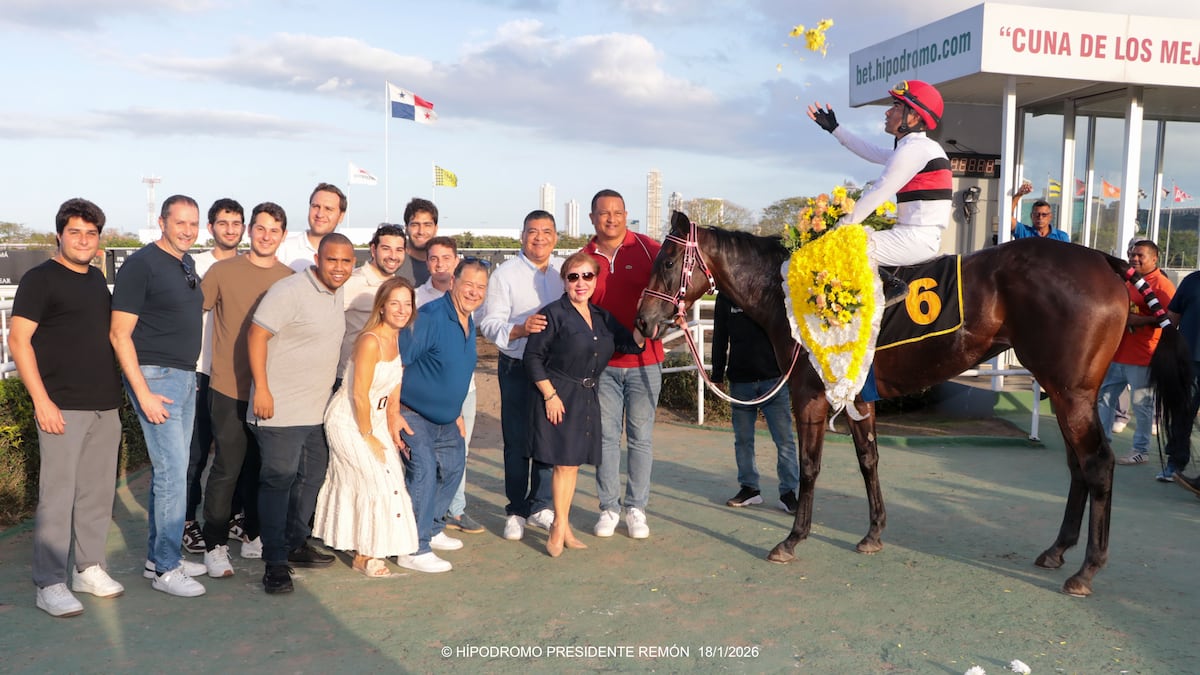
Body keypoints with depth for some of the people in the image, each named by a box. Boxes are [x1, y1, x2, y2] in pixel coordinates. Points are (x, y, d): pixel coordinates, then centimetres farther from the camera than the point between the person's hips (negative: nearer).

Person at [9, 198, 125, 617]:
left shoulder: (97, 279, 15)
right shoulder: (40, 279, -5)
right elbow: (18, 340, -10)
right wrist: (41, 401, -16)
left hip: (105, 406, 7)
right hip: (63, 408, -7)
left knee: (97, 493, 11)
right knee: (57, 496, -4)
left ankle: (89, 569, 23)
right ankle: (49, 585, 5)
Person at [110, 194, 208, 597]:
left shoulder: (187, 264, 12)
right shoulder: (141, 264, -12)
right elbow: (119, 333, -15)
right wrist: (143, 394, -19)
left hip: (185, 377, 8)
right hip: (156, 377, -8)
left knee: (170, 470, 13)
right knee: (173, 471, -7)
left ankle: (159, 555, 24)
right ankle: (166, 569, 4)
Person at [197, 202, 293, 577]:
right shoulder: (223, 272, -3)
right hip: (231, 388, -3)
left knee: (260, 466, 15)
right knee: (228, 468, 0)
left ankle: (254, 535, 31)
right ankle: (215, 545, 13)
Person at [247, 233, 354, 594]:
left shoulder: (337, 296, 11)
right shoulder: (290, 291, -15)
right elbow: (257, 335, -18)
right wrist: (261, 389, -21)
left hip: (316, 411, 9)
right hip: (281, 411, -9)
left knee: (312, 477, 16)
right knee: (278, 481, -5)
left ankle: (296, 544, 31)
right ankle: (275, 562, 1)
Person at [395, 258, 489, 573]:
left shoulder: (469, 324, 6)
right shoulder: (429, 317, -22)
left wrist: (456, 413, 19)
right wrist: (393, 415, -24)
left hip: (445, 419, 9)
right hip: (412, 416, -9)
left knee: (452, 467, 17)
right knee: (423, 471, -16)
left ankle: (432, 529, 35)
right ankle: (414, 549, -7)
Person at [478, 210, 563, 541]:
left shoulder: (567, 270, 7)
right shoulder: (505, 273, -2)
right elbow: (489, 324, -8)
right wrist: (520, 329, -26)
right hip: (518, 368, -2)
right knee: (518, 441, 4)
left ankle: (540, 505, 23)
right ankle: (516, 511, 17)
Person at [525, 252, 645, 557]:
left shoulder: (602, 317, 11)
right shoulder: (553, 314, -9)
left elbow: (632, 344, 8)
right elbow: (533, 357, -10)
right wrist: (550, 395, -14)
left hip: (587, 399, 6)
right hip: (560, 397, -6)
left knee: (573, 463, 12)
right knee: (564, 462, -4)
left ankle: (562, 528, 23)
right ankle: (560, 528, 9)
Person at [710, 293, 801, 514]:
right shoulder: (725, 297, 2)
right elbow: (719, 339, 7)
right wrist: (717, 375, 6)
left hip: (775, 378, -2)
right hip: (740, 380, 2)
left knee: (784, 439, -1)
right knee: (743, 439, 11)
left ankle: (788, 491, 8)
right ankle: (749, 488, 24)